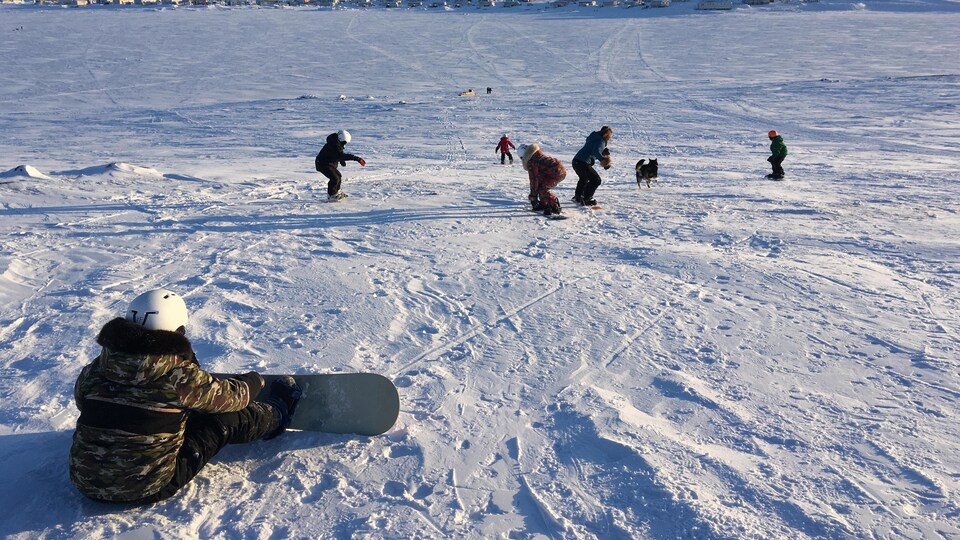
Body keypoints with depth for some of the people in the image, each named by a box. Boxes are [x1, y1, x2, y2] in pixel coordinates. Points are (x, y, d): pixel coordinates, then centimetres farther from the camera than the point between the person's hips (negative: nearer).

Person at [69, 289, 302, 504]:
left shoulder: (94, 370, -6)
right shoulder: (180, 375, -20)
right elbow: (232, 396, -4)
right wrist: (253, 380, 20)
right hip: (147, 489, -6)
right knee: (224, 420, 7)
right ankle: (278, 414, 37)